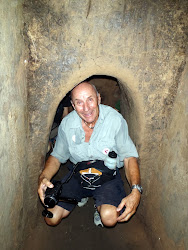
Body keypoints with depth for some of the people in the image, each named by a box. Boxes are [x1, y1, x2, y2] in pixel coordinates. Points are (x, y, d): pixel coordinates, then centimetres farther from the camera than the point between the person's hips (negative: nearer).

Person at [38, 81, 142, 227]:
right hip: (78, 175, 3)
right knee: (52, 219, -7)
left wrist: (136, 190, -28)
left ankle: (100, 206, 8)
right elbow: (57, 157, 4)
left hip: (108, 174, -3)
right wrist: (43, 178, -17)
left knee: (109, 218, -29)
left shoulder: (115, 119, -16)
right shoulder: (67, 124, -7)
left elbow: (129, 156, -12)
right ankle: (81, 196, 20)